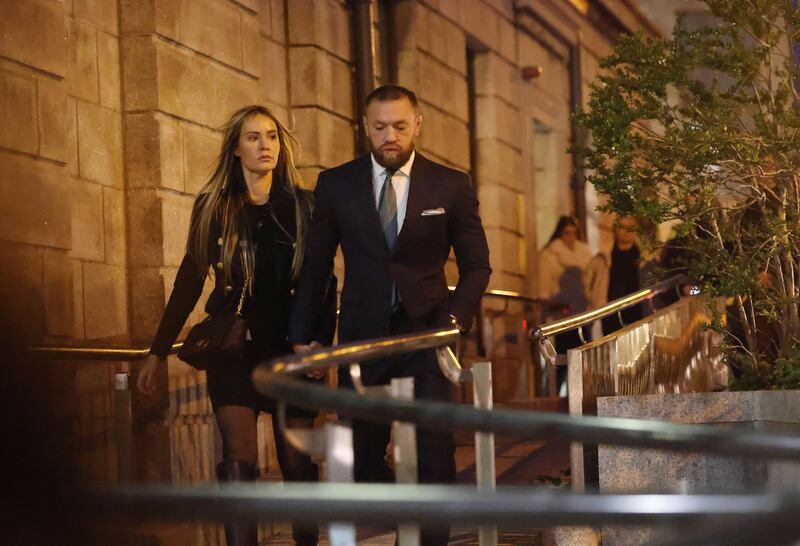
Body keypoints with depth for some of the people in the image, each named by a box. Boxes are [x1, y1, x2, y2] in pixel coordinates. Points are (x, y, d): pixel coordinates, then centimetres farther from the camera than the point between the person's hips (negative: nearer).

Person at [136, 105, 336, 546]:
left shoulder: (303, 205, 5)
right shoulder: (213, 208, 6)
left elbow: (324, 282, 4)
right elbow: (189, 281, 9)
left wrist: (321, 344, -8)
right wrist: (157, 352, 8)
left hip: (292, 347, 0)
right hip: (233, 348, 0)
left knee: (297, 461, 2)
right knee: (239, 460, -9)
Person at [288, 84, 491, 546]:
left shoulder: (451, 186, 2)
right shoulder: (336, 184, 3)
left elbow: (476, 265, 6)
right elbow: (316, 266, 8)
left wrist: (456, 318, -10)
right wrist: (302, 335, 3)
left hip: (428, 331, -1)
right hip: (363, 333, 1)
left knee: (436, 451, -7)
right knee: (361, 454, 4)